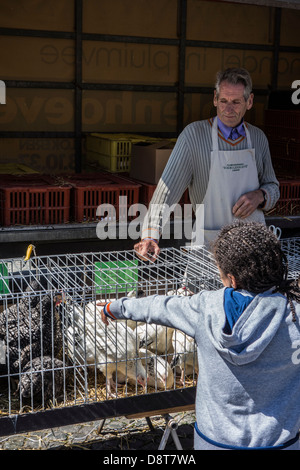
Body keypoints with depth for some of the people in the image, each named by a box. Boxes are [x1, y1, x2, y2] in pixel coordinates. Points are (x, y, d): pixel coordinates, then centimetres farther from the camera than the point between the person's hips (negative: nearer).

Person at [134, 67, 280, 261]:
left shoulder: (258, 138, 6)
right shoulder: (194, 134, -8)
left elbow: (273, 187, 18)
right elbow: (168, 187, -15)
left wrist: (260, 196, -7)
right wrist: (151, 236, -27)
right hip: (209, 245, -3)